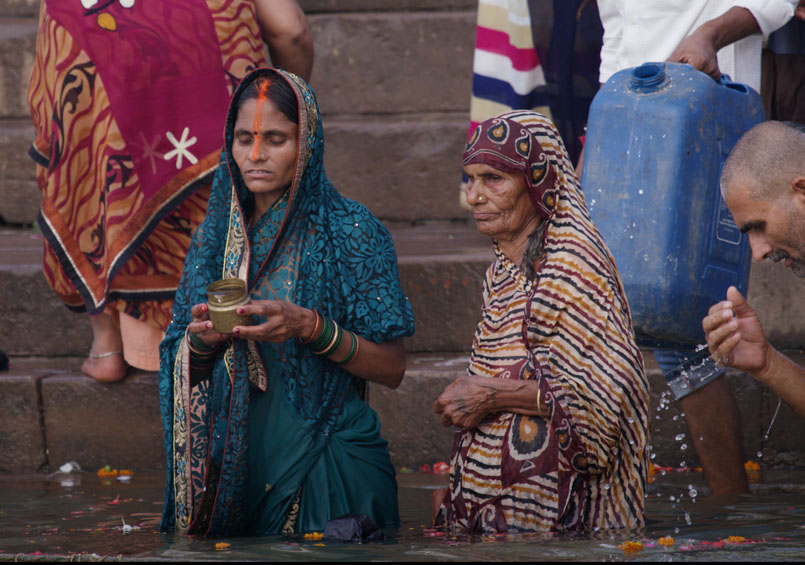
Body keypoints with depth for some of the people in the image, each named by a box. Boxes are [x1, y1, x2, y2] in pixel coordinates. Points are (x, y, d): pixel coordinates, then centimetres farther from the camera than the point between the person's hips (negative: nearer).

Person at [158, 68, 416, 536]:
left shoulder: (350, 231, -7)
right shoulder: (217, 235, 6)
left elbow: (392, 368, -9)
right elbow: (184, 371, 11)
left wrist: (310, 327, -22)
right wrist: (201, 340, -11)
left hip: (325, 464, -4)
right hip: (235, 459, 4)